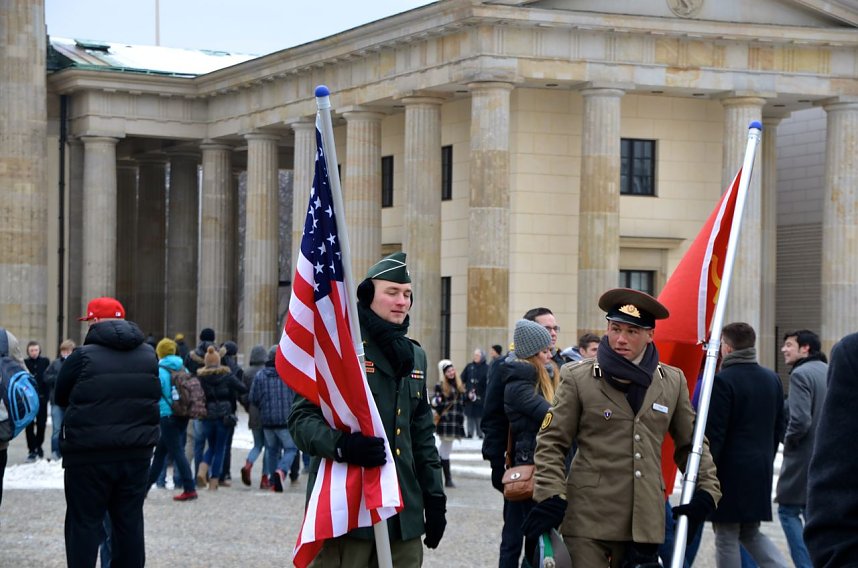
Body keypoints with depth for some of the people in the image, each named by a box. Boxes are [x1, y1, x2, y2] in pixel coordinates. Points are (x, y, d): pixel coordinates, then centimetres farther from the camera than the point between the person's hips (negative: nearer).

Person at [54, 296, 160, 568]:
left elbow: (60, 397, 2)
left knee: (85, 522, 1)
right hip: (137, 453, 5)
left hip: (90, 456, -5)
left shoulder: (83, 357, -11)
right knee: (130, 520, 11)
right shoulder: (149, 355, 4)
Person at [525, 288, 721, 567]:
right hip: (588, 522, -3)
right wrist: (551, 498, -9)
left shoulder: (672, 382, 11)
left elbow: (691, 443, 21)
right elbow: (551, 442, 2)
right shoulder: (578, 378, 2)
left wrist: (705, 491, 8)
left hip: (645, 522, 3)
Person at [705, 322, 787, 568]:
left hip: (731, 470, -7)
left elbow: (714, 434, -16)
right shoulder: (772, 379, 10)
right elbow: (778, 428, 15)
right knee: (751, 533, 18)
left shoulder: (723, 381, -14)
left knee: (726, 538, 2)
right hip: (761, 471, 7)